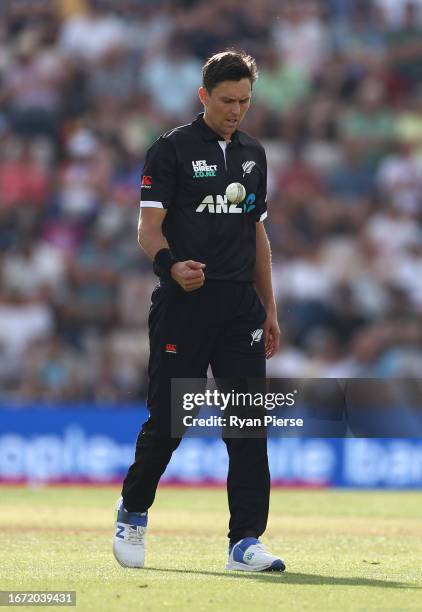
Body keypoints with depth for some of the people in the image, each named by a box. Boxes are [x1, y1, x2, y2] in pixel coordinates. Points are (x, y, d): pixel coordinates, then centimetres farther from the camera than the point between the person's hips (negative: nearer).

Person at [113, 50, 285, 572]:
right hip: (184, 305, -5)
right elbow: (148, 226, -9)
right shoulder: (172, 149, -2)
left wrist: (269, 309, 18)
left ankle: (245, 541, -3)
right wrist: (171, 265, -30)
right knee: (168, 418, 0)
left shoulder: (253, 155, 16)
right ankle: (133, 510, 25)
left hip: (240, 306, 5)